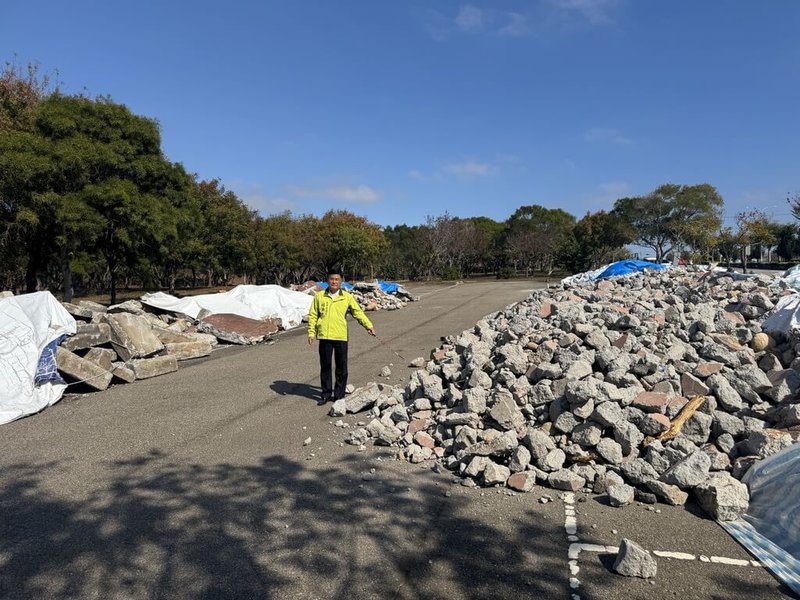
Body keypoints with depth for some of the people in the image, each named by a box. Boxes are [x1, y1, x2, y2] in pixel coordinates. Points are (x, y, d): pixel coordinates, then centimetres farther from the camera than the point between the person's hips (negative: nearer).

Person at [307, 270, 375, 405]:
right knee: (325, 366, 8)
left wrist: (368, 325, -4)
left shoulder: (347, 297, 4)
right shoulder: (319, 296, 6)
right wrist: (311, 333, 1)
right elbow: (313, 315, 7)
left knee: (341, 367, 5)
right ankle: (326, 393, 21)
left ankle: (339, 394, 18)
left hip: (341, 336, 0)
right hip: (324, 336, 1)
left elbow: (358, 312, 4)